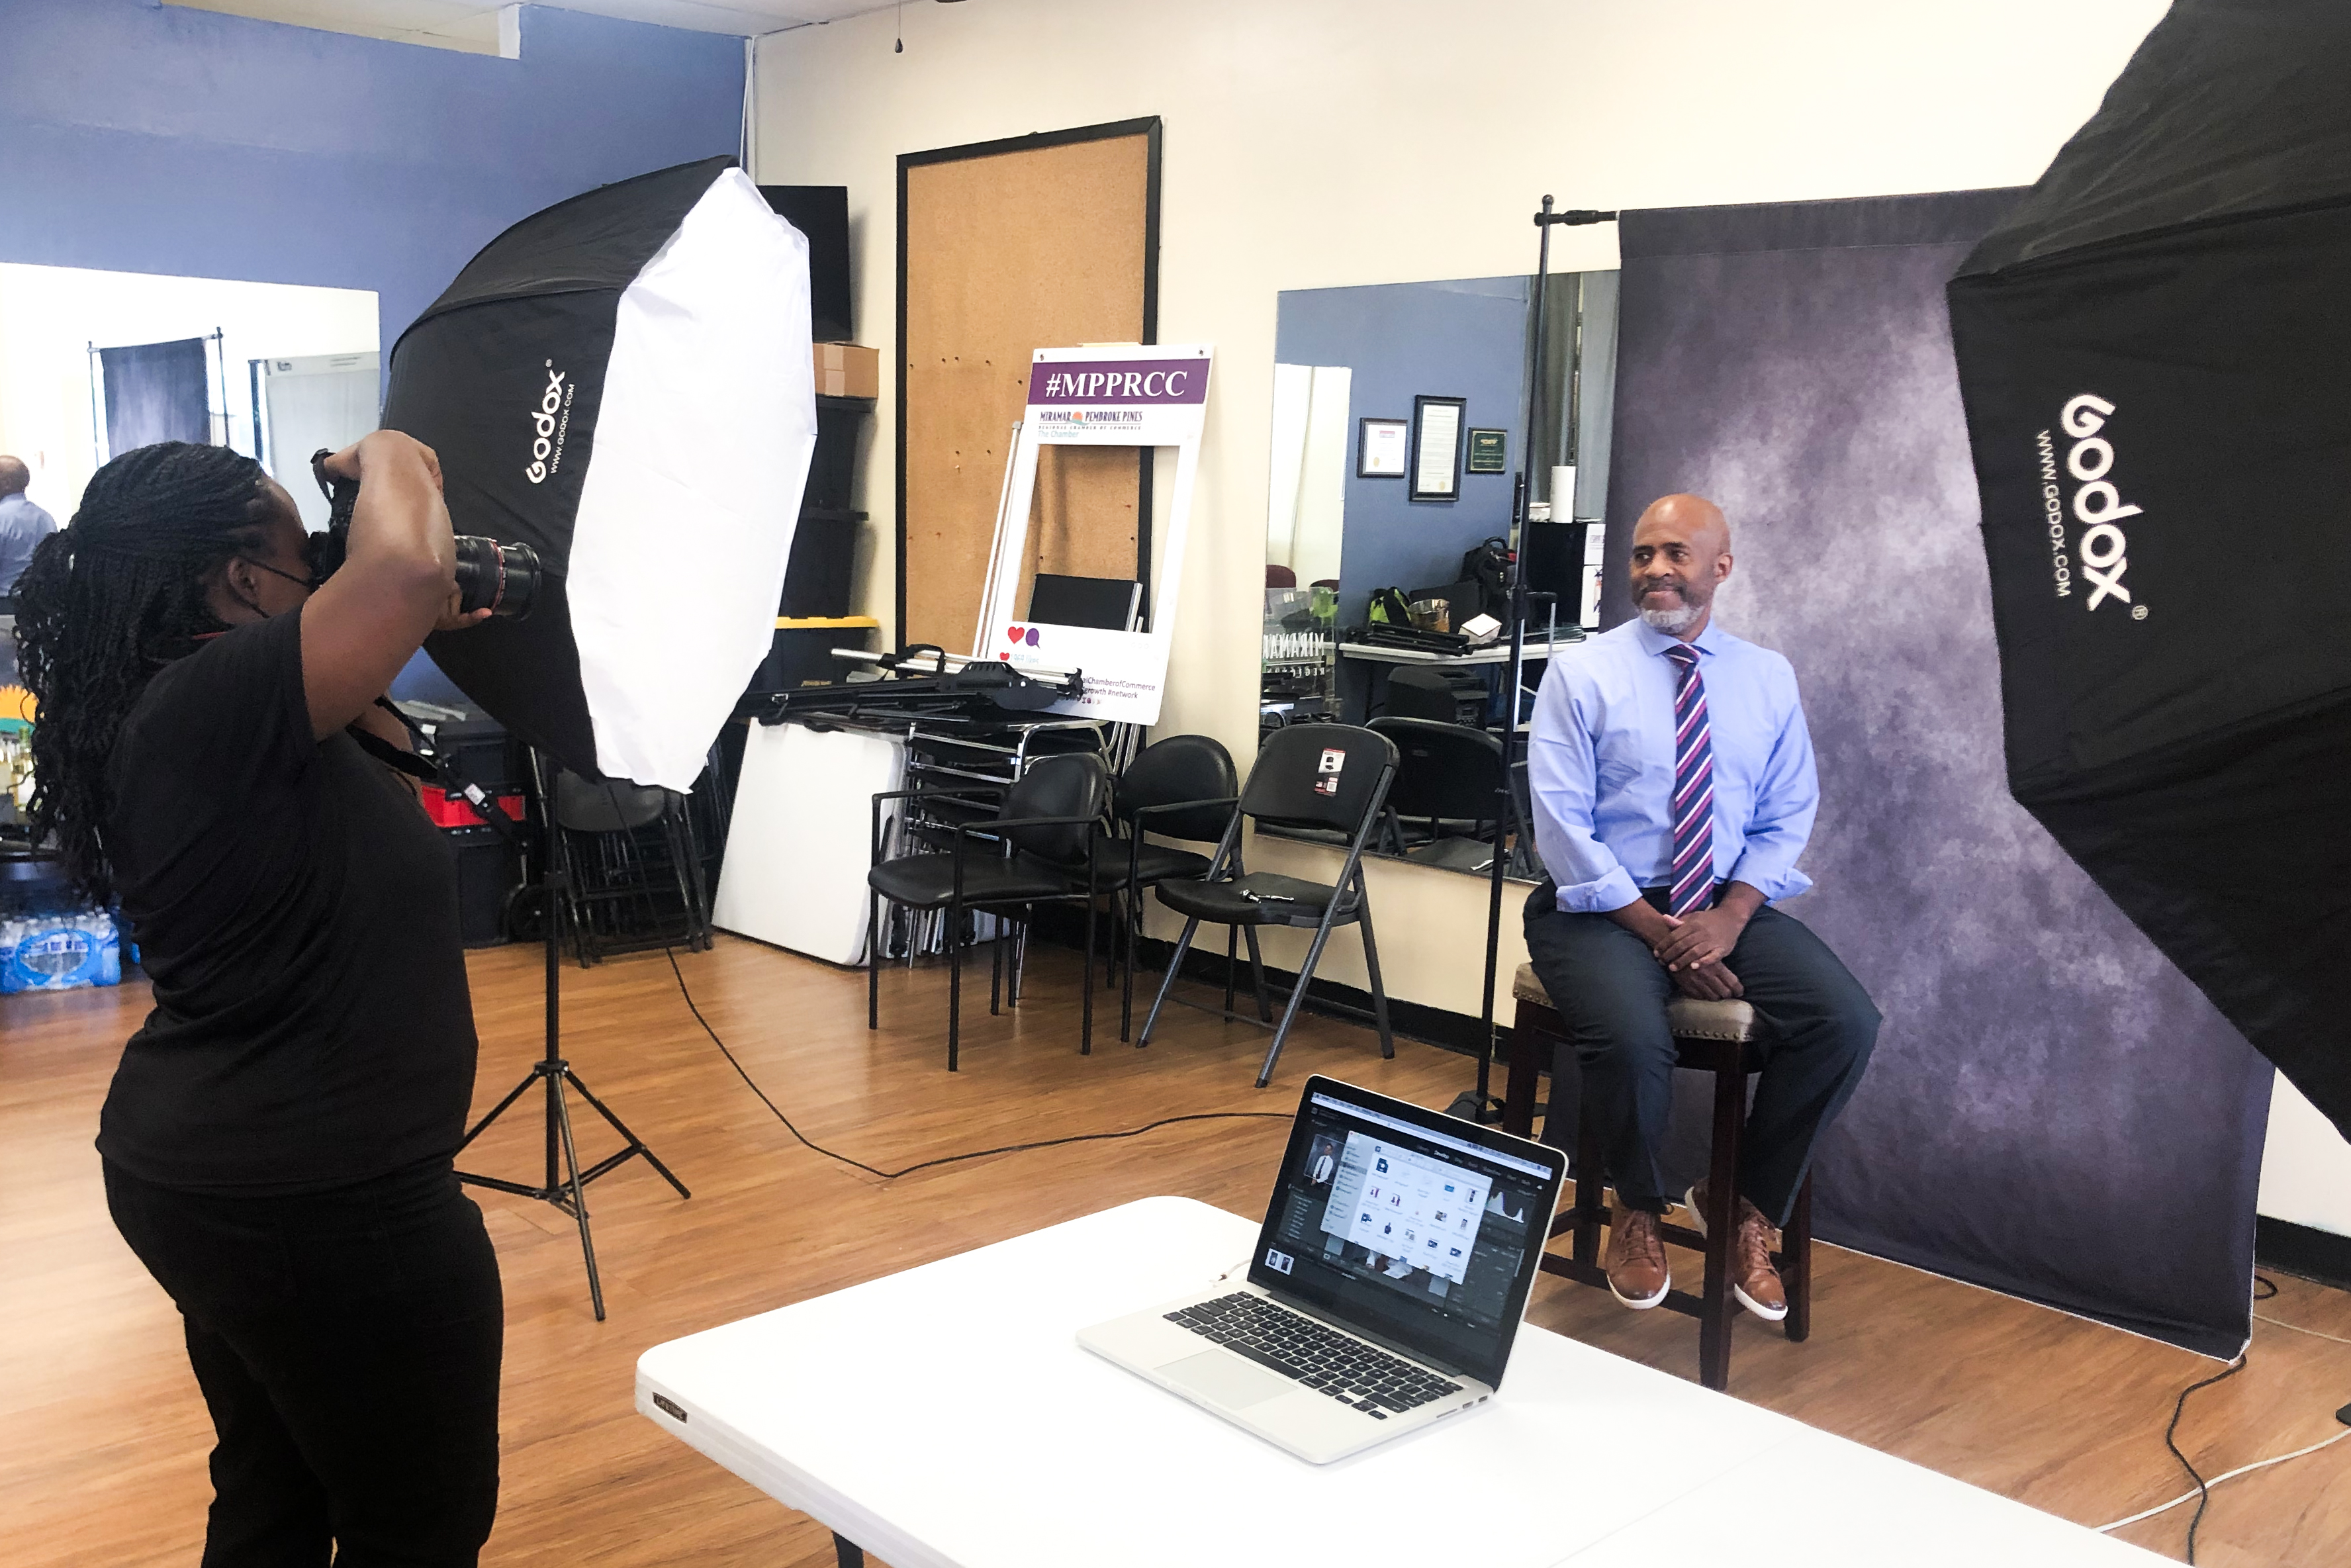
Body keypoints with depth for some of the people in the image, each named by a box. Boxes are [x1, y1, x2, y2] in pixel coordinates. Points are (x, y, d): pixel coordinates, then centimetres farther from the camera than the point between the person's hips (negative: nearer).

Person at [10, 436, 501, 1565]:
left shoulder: (175, 708, 7)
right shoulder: (210, 700, -23)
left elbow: (358, 752, 20)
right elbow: (405, 571, -35)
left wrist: (424, 630, 6)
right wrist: (391, 457, -14)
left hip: (211, 1170, 10)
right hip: (320, 1196, -10)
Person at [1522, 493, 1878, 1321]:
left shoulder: (1768, 678, 8)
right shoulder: (1582, 674, -3)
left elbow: (1786, 819, 6)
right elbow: (1563, 824, -9)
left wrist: (1730, 917, -12)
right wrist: (1656, 930, -17)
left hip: (1728, 903, 4)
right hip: (1602, 905, -3)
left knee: (1845, 1023, -20)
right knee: (1632, 1037, -32)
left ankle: (1746, 1204, 5)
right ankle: (1637, 1208, 2)